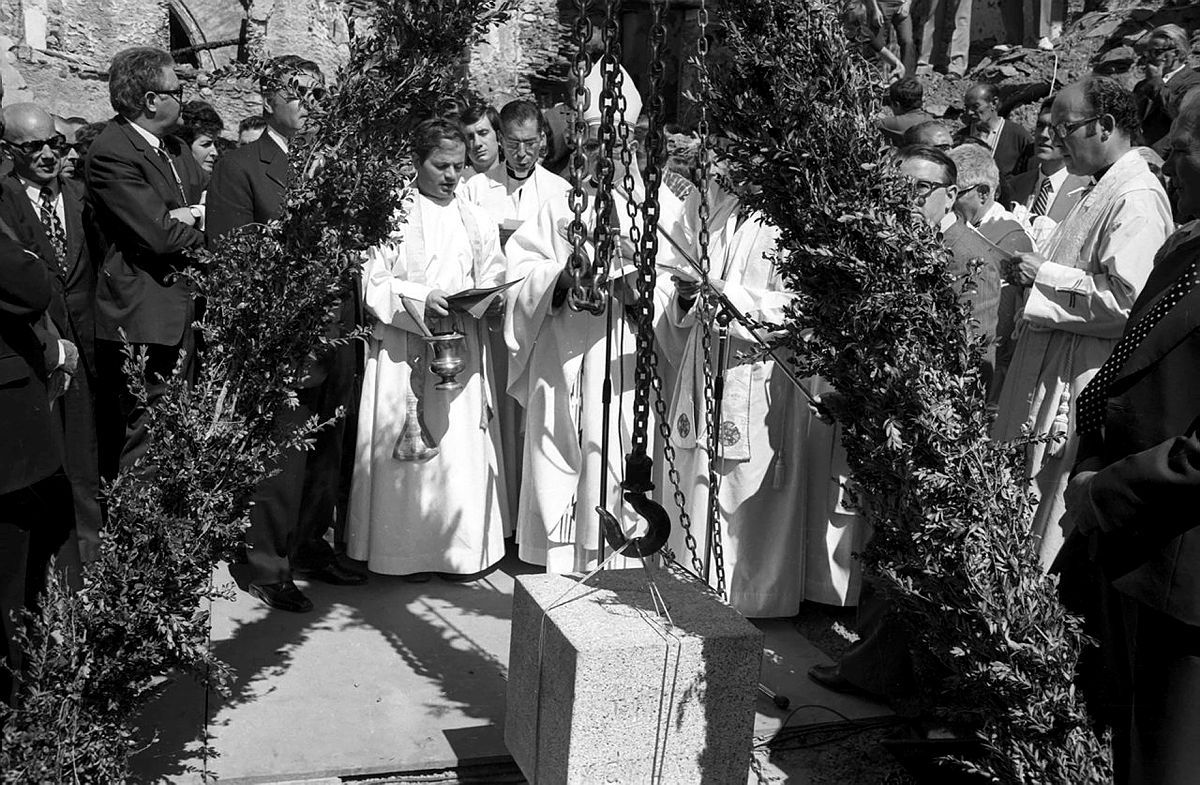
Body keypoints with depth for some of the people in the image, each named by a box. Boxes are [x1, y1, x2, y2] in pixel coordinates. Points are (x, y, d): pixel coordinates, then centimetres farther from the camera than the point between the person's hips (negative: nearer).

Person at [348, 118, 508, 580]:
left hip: (463, 347, 3)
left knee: (463, 448, 2)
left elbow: (493, 279, 14)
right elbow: (373, 283, -6)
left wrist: (489, 299, -8)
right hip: (405, 349, -3)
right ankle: (408, 549, 9)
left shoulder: (476, 220, 13)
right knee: (408, 451, -1)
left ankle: (462, 547, 12)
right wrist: (420, 299, -20)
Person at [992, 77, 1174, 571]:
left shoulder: (1137, 199, -16)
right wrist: (1037, 275, 8)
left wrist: (1046, 275, -17)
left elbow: (1128, 299, -25)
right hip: (1058, 372, 10)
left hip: (1092, 384, -10)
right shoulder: (1103, 192, 16)